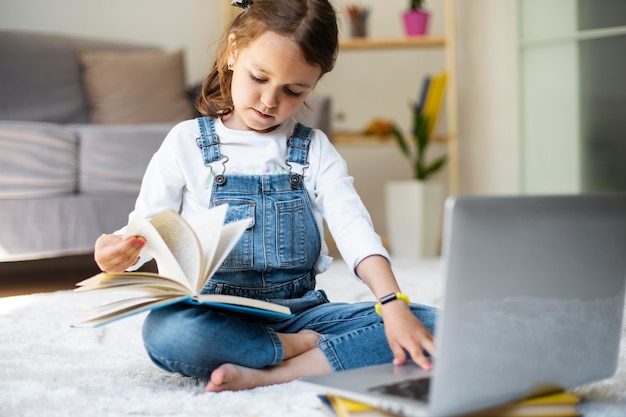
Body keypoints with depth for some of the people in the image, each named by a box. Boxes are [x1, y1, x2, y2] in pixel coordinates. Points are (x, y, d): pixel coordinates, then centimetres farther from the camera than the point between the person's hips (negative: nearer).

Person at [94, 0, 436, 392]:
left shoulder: (314, 149, 6)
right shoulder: (187, 142, 3)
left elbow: (354, 227, -7)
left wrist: (394, 304, -24)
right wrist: (118, 252, -23)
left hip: (299, 312, 2)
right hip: (214, 316, -1)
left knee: (429, 325, -21)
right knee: (165, 330, -38)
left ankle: (269, 375, -27)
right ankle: (301, 348, -17)